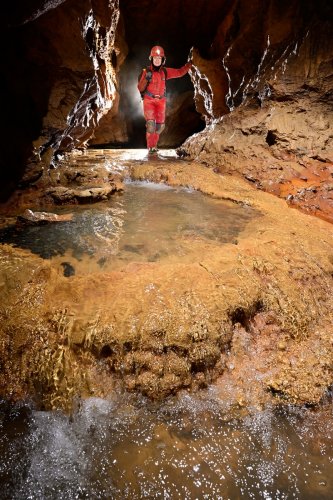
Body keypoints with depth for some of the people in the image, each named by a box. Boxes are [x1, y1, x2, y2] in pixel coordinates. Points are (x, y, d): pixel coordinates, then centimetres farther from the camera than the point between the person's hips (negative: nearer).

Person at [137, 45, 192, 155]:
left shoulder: (165, 71, 5)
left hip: (161, 101, 4)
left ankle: (154, 145, 21)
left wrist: (189, 64, 3)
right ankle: (150, 147, -9)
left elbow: (179, 72, 10)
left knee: (160, 125, 5)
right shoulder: (146, 71, -5)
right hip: (149, 100, -4)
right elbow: (140, 88, -6)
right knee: (150, 123, -18)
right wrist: (146, 79, -21)